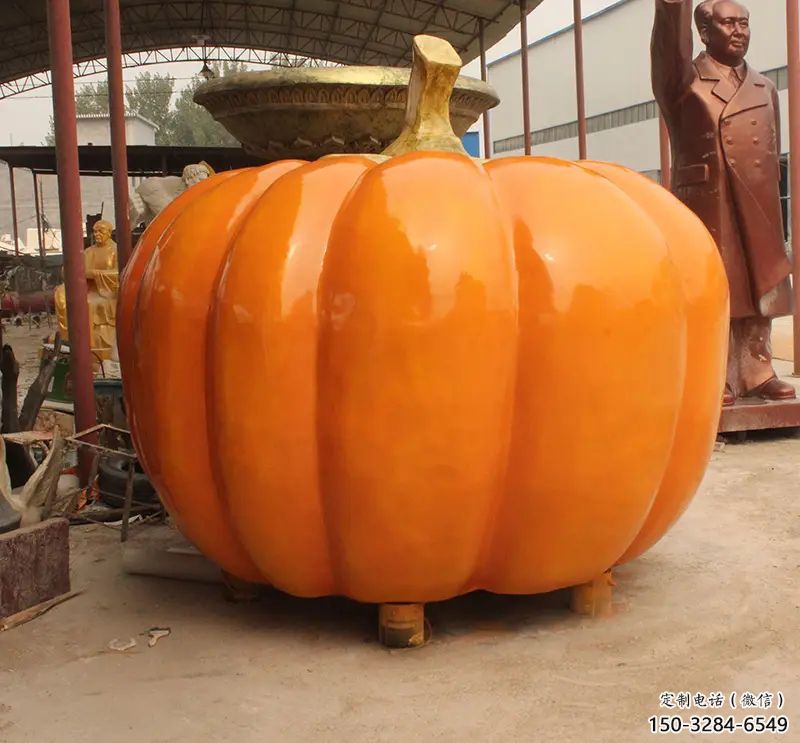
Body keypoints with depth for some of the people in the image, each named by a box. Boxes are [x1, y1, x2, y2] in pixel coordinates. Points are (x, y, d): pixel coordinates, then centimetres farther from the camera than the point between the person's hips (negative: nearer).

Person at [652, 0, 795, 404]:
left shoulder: (765, 89, 16)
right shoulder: (684, 81, 0)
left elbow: (772, 157, 18)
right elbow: (671, 43, -22)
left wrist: (771, 212, 16)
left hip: (758, 213, 5)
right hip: (707, 210, -5)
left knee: (758, 292, 8)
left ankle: (756, 373, 18)